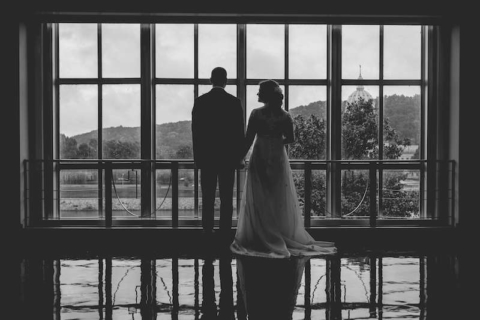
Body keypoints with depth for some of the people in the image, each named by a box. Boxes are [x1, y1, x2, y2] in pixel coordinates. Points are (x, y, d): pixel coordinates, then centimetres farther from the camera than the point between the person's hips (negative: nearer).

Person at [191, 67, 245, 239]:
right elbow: (240, 131, -2)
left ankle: (208, 231, 8)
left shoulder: (200, 101, -1)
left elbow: (195, 131, 0)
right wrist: (239, 157, 7)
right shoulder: (234, 101, -4)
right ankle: (225, 232, 5)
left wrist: (197, 157, 8)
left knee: (208, 198, 6)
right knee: (226, 198, 3)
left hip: (206, 156, 1)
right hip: (228, 156, -1)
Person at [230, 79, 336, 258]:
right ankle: (285, 236, 18)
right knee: (281, 200, 12)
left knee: (258, 200, 5)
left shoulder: (256, 114, -9)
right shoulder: (285, 116, -1)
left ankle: (259, 238, 6)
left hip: (259, 160, -3)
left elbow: (249, 139, -8)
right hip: (278, 159, 3)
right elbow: (290, 139, 1)